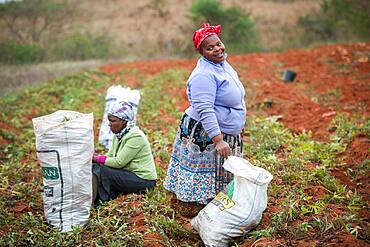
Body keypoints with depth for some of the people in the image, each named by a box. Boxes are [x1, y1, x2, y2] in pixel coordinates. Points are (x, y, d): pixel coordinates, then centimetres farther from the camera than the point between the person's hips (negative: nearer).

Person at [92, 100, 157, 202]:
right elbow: (110, 156, 6)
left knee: (102, 171, -21)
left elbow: (119, 162, -23)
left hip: (143, 180, -9)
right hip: (128, 173, 9)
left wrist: (97, 158, -16)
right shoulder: (119, 135, 8)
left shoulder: (135, 136, -20)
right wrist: (94, 156, -11)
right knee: (95, 167, -9)